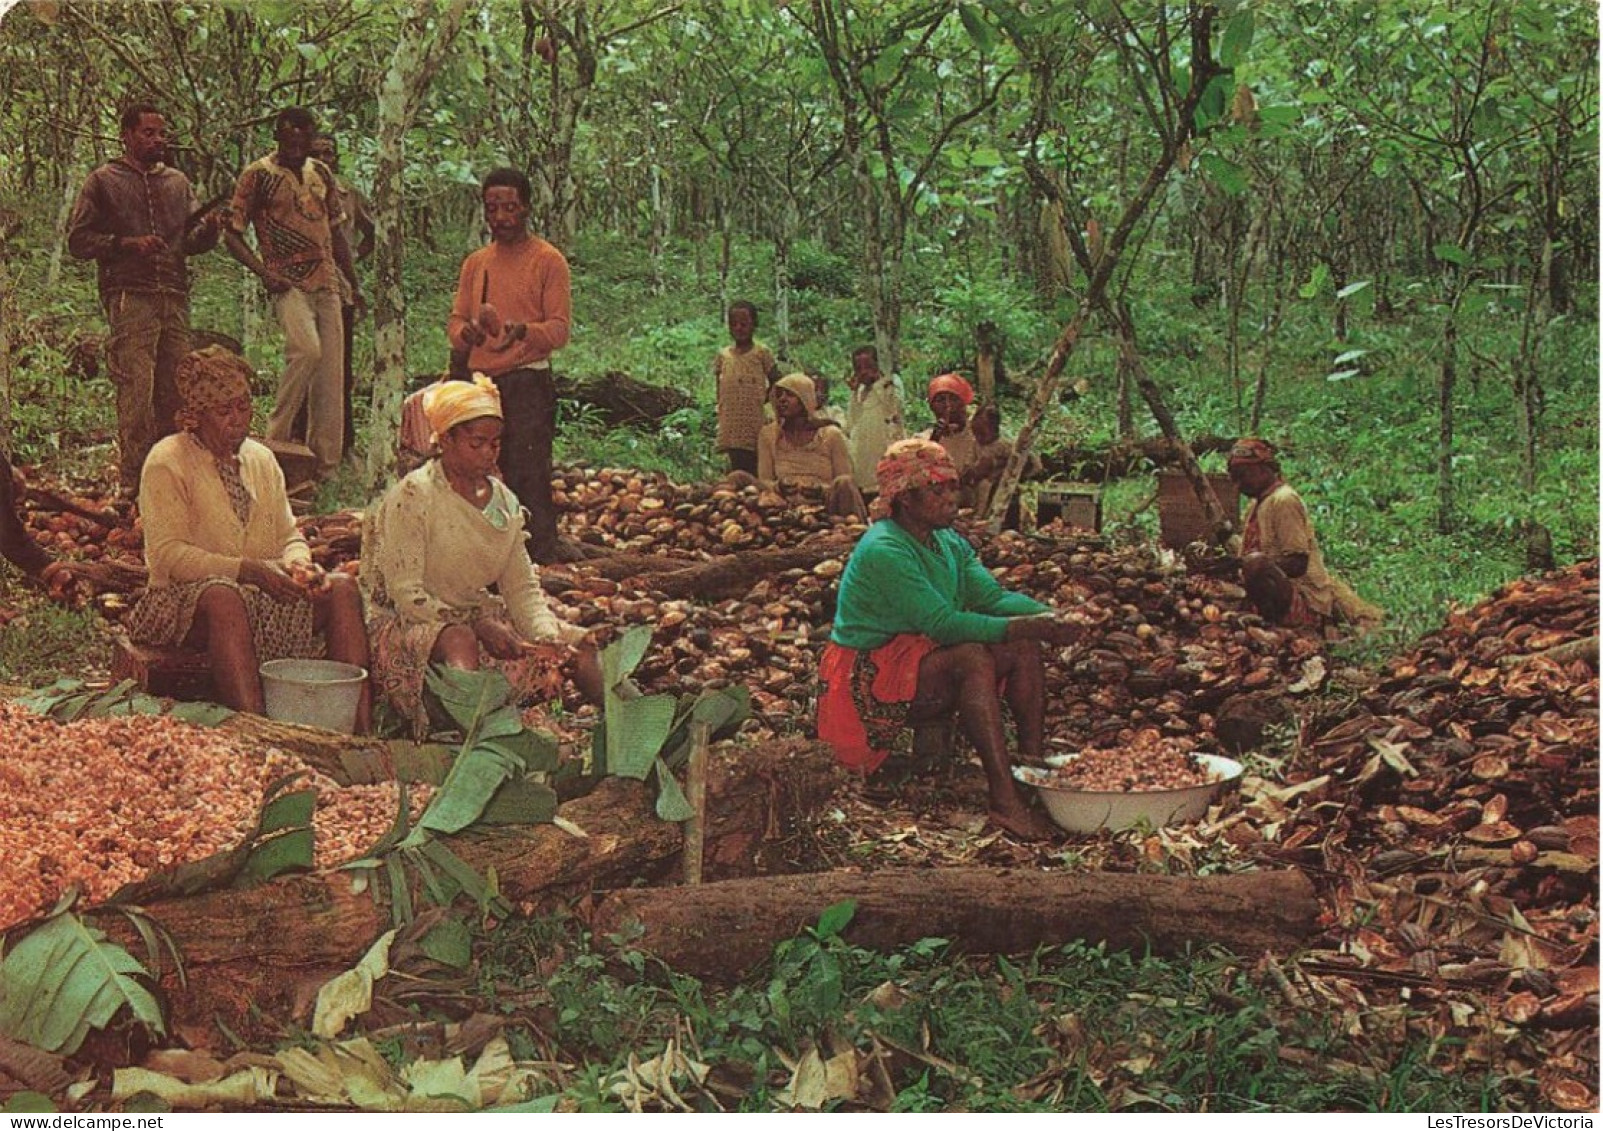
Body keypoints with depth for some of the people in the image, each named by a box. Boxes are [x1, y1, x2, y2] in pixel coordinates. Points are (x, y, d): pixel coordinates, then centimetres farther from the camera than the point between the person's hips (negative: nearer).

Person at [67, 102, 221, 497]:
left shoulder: (177, 182, 20)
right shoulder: (104, 181, 7)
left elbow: (193, 239, 19)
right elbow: (78, 239, 2)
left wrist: (208, 229, -4)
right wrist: (128, 244, -11)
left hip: (175, 297, 5)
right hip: (130, 298, -5)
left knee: (175, 391, 4)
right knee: (136, 392, -10)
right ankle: (133, 483, -7)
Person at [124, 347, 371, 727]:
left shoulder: (262, 459, 16)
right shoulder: (167, 462, -4)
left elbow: (289, 535, 16)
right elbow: (168, 555, -14)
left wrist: (297, 564, -10)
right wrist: (249, 570, -25)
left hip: (267, 596, 6)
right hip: (187, 598, -6)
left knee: (342, 587, -18)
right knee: (223, 596, -40)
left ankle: (361, 729, -29)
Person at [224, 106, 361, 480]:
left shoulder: (321, 173, 15)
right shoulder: (257, 175, -1)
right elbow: (232, 235, -2)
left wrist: (354, 283, 19)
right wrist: (264, 273, -15)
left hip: (327, 284, 5)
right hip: (289, 282, -5)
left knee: (331, 372, 1)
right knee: (306, 348, -28)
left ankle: (325, 465, 7)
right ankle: (277, 435, -13)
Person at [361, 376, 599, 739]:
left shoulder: (503, 500, 7)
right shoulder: (412, 497, -13)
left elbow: (522, 586, 6)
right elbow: (404, 591, -19)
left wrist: (546, 636, -15)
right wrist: (479, 625, -26)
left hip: (480, 616, 7)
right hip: (412, 623, -7)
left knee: (576, 644, -9)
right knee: (460, 641, -40)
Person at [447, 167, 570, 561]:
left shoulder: (548, 260, 0)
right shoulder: (475, 263, 18)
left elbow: (559, 329, -7)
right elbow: (455, 321, 15)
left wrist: (524, 332, -27)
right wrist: (466, 332, -8)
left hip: (528, 383, -6)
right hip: (481, 382, 6)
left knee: (529, 477, -12)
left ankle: (543, 556, -11)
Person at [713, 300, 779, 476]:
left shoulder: (762, 352, 0)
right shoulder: (723, 355, 10)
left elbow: (775, 382, 4)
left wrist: (763, 399, -3)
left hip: (755, 423, -3)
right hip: (732, 423, 3)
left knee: (753, 467, -5)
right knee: (737, 465, 4)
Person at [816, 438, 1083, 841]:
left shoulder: (950, 542, 9)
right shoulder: (883, 551, -21)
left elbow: (993, 595, -2)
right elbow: (942, 623, -28)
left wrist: (1048, 617, -21)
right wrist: (1019, 626, -32)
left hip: (919, 660, 9)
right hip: (869, 676, -9)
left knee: (1024, 647, -4)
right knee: (973, 657, -32)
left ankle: (1034, 765, -8)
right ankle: (1005, 801, -37)